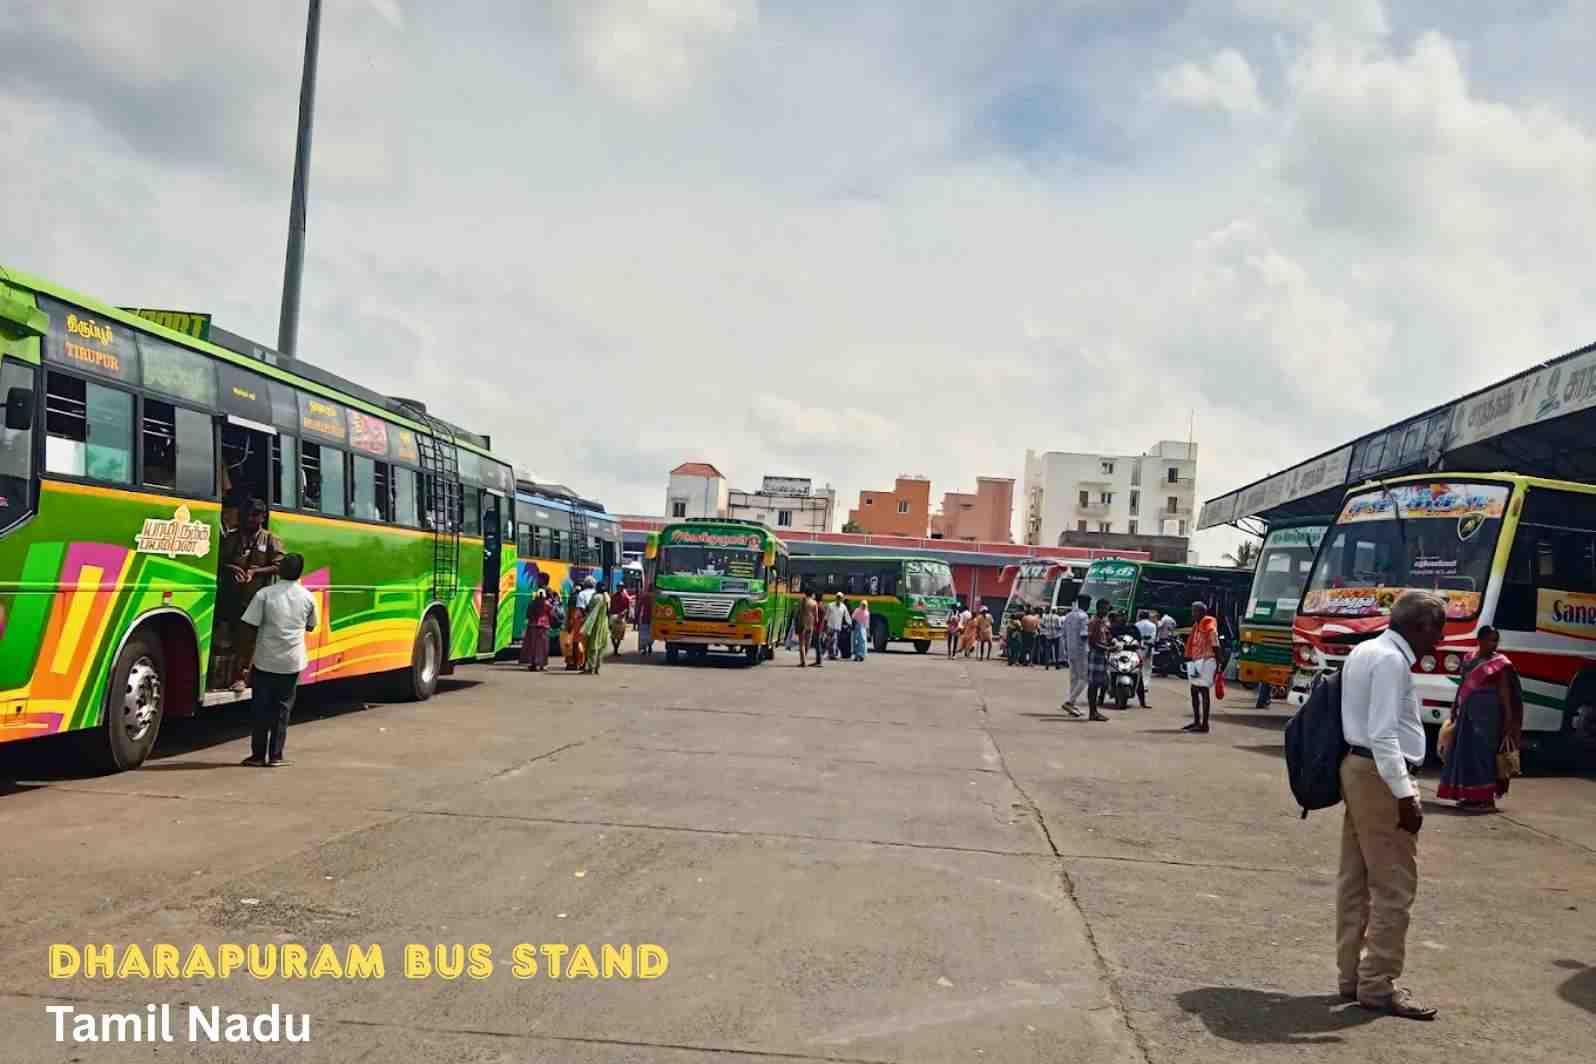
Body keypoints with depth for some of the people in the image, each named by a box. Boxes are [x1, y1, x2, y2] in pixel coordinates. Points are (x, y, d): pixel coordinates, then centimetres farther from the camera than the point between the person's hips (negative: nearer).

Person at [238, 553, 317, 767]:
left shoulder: (265, 594, -8)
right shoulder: (307, 597, -1)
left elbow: (250, 627, -8)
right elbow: (311, 626, 12)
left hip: (265, 660, -1)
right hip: (292, 661, 1)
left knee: (261, 708, 8)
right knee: (282, 707, 9)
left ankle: (258, 755, 11)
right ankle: (275, 756, 9)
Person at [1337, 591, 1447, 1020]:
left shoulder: (1363, 651, 14)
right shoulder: (1391, 661, -16)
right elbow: (1383, 734, -23)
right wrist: (1404, 794, -26)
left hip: (1357, 768, 10)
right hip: (1381, 775, -10)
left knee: (1356, 880, 14)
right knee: (1394, 886, -2)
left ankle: (1351, 975, 22)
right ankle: (1378, 984, 4)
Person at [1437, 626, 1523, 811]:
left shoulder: (1500, 662, -5)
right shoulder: (1469, 660, 14)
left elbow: (1504, 690, -8)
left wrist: (1509, 717, -13)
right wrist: (1455, 708, 21)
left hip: (1488, 711, -7)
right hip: (1468, 711, 7)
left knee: (1483, 751, -10)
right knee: (1466, 751, 9)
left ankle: (1488, 799, -8)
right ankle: (1472, 796, 18)